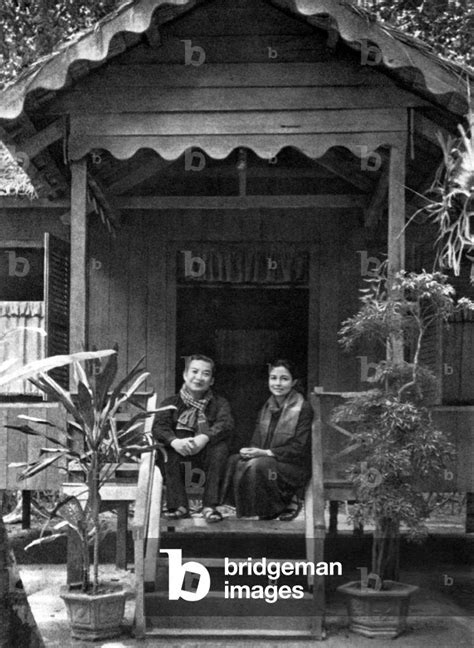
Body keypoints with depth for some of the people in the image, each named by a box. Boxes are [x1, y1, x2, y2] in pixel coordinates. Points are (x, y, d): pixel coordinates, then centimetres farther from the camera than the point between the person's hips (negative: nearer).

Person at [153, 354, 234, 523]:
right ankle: (179, 505, -27)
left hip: (207, 457, 0)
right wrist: (175, 441, -32)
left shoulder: (219, 403, 10)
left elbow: (226, 424, -13)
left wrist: (203, 438, -34)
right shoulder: (171, 403, 10)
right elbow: (158, 427, -9)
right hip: (180, 458, 1)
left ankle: (210, 506, -28)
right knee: (168, 447, -29)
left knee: (221, 446, -29)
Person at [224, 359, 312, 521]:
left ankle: (284, 504, -9)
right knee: (235, 461, -19)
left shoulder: (303, 409, -6)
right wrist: (250, 451, -11)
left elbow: (299, 448, -13)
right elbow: (257, 441, 14)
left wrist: (267, 453, -21)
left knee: (258, 465, -33)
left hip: (295, 467, -6)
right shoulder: (267, 408, 15)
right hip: (266, 461, 6)